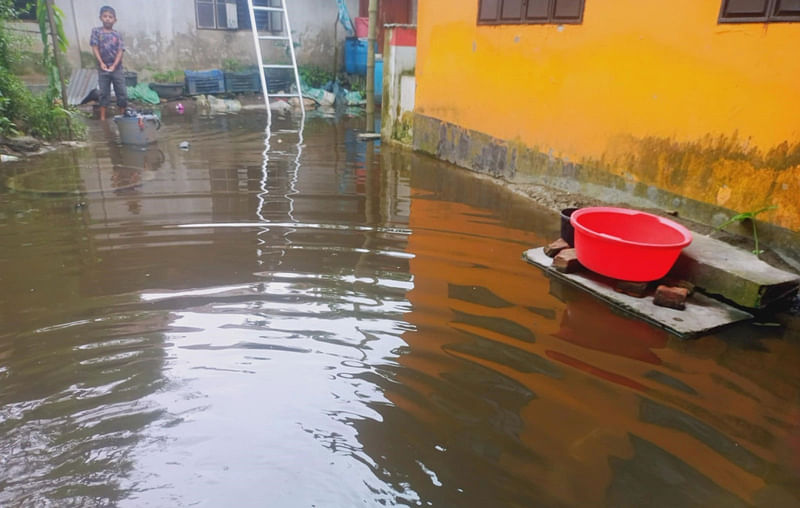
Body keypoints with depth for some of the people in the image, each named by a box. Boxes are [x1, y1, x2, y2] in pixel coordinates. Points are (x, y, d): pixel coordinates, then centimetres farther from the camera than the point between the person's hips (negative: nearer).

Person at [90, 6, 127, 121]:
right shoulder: (96, 31, 1)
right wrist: (101, 63, -13)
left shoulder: (117, 34, 2)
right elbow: (95, 48, -3)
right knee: (104, 93, 4)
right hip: (103, 68, 0)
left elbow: (120, 51, -4)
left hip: (117, 67, 1)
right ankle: (102, 117, 10)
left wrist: (114, 65, -15)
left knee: (122, 93, 1)